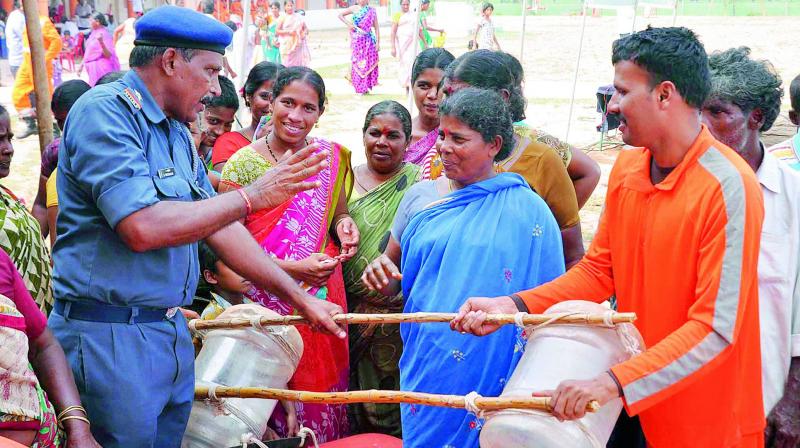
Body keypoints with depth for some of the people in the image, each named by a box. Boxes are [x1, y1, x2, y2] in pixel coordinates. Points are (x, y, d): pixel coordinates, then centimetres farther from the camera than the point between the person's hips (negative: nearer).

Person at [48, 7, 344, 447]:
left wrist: (301, 299, 16)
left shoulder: (176, 131, 13)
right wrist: (251, 197, -17)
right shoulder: (104, 111, -14)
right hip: (110, 338, -8)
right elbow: (144, 228, -25)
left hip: (172, 333, 8)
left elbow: (216, 224, 17)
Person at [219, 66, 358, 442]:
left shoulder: (332, 158, 6)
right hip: (266, 304, -3)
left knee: (321, 386, 8)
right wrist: (292, 268, -19)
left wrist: (343, 224, -5)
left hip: (322, 297, 3)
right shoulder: (242, 165, -5)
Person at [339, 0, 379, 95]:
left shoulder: (372, 11, 3)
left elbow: (376, 27, 3)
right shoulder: (354, 8, 5)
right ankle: (359, 88, 4)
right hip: (356, 40, 1)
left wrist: (378, 42, -3)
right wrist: (348, 24, 0)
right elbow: (340, 15, 15)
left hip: (368, 41, -1)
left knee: (367, 63, -3)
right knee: (356, 63, -1)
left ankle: (365, 87, 6)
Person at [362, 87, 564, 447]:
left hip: (493, 373, -3)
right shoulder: (420, 197, 5)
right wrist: (381, 274, -9)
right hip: (425, 363, 3)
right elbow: (390, 276, 13)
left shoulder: (528, 211, -4)